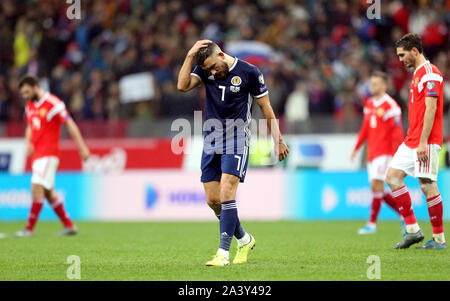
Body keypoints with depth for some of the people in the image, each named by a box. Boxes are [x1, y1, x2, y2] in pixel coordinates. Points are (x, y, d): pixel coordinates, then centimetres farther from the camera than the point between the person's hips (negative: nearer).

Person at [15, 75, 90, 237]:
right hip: (37, 154, 9)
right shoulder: (30, 105, 13)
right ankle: (69, 225, 17)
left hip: (48, 154, -9)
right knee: (48, 193, 10)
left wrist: (82, 147, -12)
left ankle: (29, 228, -15)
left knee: (37, 187, -16)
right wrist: (28, 142, 5)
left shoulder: (53, 104, -11)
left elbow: (70, 125, -9)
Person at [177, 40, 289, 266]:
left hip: (237, 141, -5)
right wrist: (190, 56, -16)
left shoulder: (249, 73, -7)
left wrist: (278, 140, 4)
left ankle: (223, 253, -17)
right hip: (211, 143, 5)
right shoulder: (205, 70, 4)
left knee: (226, 194, -18)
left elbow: (266, 108, 1)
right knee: (212, 200, 4)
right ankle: (244, 240, 26)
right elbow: (183, 86, -12)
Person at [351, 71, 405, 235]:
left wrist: (396, 154, -19)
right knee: (376, 189, 6)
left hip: (384, 152, -8)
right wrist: (356, 147, 21)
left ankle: (372, 224, -11)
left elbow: (397, 132, -13)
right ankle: (403, 212, 20)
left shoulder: (390, 105, -9)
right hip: (372, 152, 8)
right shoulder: (369, 104, 15)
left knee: (377, 185, -13)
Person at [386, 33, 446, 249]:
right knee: (393, 177, 4)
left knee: (428, 186, -7)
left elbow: (430, 109, -19)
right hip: (411, 141, 10)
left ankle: (439, 239, 0)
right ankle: (412, 229, 4)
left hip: (426, 142, -10)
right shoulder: (417, 73, 18)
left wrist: (423, 142, -23)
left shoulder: (429, 73, -13)